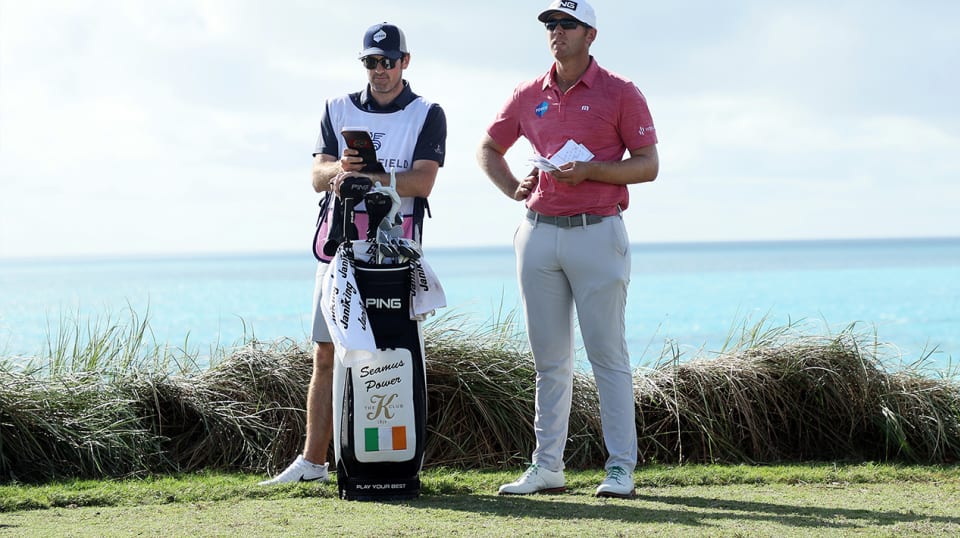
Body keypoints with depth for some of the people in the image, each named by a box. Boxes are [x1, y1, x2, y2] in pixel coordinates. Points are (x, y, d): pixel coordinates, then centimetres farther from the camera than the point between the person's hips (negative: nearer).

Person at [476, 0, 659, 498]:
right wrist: (512, 188, 5)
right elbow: (488, 148, 24)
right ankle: (546, 467, 12)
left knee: (608, 353, -5)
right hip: (539, 232, 5)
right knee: (549, 359, 8)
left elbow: (648, 165, -2)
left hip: (597, 232, -5)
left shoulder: (620, 93, 0)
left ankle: (620, 467, -1)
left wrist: (590, 170, -16)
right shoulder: (528, 96, 12)